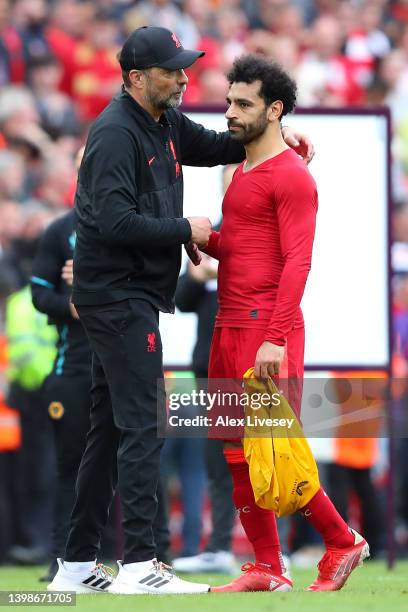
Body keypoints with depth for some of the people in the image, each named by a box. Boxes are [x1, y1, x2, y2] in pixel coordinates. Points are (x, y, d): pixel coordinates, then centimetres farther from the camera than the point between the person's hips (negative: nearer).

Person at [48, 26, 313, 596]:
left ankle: (77, 565, 14)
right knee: (141, 425, -11)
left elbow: (212, 146, 29)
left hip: (130, 297, 10)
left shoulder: (164, 123, 11)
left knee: (110, 429, 11)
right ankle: (139, 565, -13)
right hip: (119, 296, -10)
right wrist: (185, 230, -16)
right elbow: (114, 222, -25)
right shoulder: (116, 133, -17)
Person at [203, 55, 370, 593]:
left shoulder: (291, 176, -10)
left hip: (269, 328, -9)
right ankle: (267, 568, 9)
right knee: (238, 452, 6)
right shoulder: (243, 171, 18)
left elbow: (297, 262, -16)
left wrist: (274, 338, -23)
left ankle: (342, 541, 7)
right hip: (230, 327, 9)